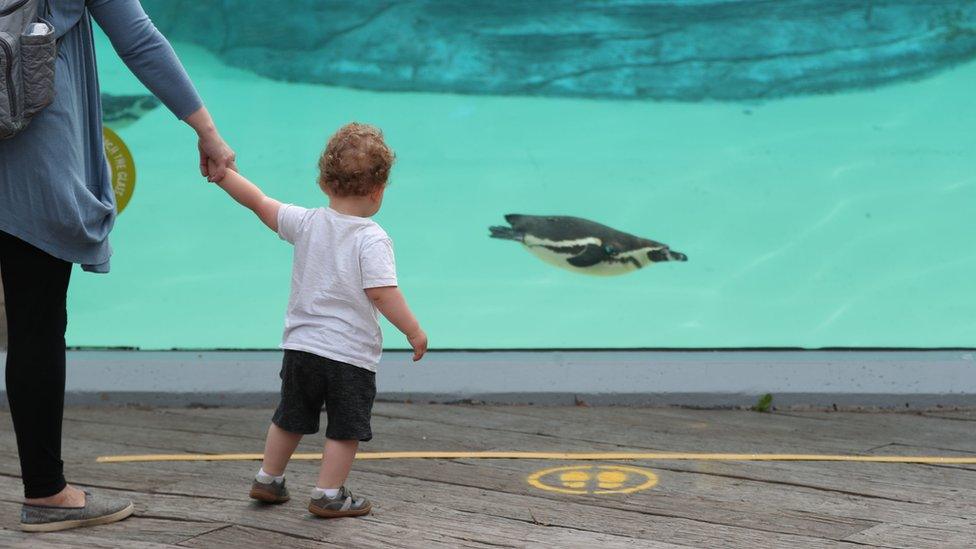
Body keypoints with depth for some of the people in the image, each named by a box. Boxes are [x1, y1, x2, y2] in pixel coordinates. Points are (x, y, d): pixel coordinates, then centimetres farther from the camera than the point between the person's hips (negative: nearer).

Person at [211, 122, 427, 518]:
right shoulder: (372, 239, -16)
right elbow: (381, 292, -23)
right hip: (349, 353, -6)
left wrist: (220, 171, 14)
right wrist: (414, 332, -15)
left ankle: (268, 479, 31)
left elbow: (259, 202, 4)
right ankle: (328, 494, 6)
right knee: (345, 427, 6)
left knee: (290, 418, 21)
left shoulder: (306, 223, -2)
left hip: (300, 346, 6)